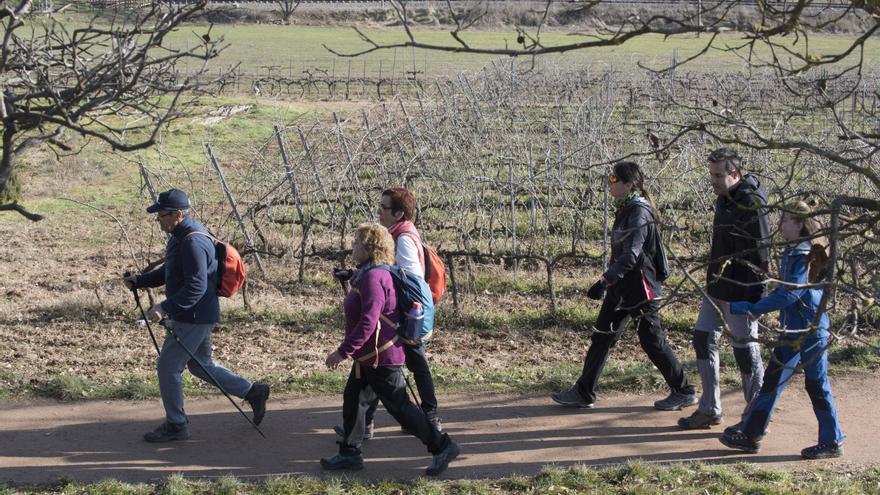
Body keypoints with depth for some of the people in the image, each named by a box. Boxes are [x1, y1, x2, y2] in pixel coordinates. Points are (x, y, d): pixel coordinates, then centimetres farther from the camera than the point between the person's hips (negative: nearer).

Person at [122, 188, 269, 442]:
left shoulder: (193, 243, -23)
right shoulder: (180, 236, 10)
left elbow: (195, 287, -29)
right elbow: (168, 272, 21)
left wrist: (164, 307, -34)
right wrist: (138, 280, 10)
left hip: (194, 319, -11)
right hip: (191, 316, 11)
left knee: (167, 368, -2)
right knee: (201, 366, 20)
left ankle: (175, 425, 11)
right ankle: (253, 392, 26)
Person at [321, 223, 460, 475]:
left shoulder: (373, 277, -22)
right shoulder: (368, 274, 11)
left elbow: (368, 322, -29)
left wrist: (343, 351, -27)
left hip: (381, 357, -11)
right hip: (369, 356, 11)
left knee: (398, 406, -3)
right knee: (353, 399, 13)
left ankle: (443, 446, 5)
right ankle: (350, 453, 22)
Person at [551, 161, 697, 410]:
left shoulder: (639, 212, -17)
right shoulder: (627, 210, 12)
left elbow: (631, 254, -27)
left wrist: (605, 280, -32)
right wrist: (609, 281, 23)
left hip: (640, 289, -10)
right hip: (622, 287, 10)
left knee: (652, 341, -1)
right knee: (602, 337, 8)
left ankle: (684, 392, 12)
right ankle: (583, 393, 13)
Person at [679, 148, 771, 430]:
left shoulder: (752, 204, -18)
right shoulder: (724, 199, 10)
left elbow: (760, 253, -20)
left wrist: (753, 297, -21)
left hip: (741, 291, -9)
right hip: (716, 288, 9)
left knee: (746, 351, -1)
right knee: (703, 341, 11)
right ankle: (709, 411, 22)